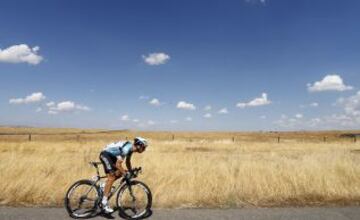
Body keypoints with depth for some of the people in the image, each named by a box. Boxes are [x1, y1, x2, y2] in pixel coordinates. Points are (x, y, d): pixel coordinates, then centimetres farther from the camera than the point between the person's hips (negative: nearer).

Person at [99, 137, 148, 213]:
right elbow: (118, 164, -28)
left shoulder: (131, 148, -1)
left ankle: (105, 188, 15)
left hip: (111, 156, 9)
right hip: (105, 154, -9)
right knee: (111, 176, -15)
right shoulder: (126, 149, -28)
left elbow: (127, 161, 13)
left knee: (119, 173, 3)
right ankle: (104, 202, -11)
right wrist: (126, 174, -20)